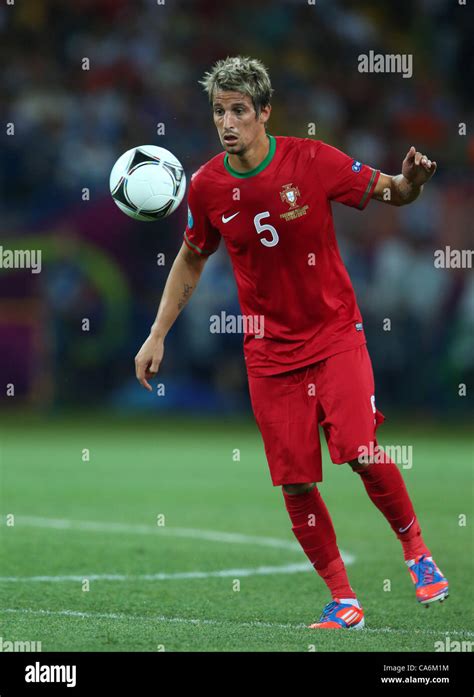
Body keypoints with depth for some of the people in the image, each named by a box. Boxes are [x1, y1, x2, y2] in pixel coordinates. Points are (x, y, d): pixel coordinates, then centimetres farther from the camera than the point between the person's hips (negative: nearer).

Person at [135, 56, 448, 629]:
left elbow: (390, 193, 0)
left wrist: (411, 180, -24)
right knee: (295, 483, -4)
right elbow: (190, 260, 14)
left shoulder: (312, 161, -10)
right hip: (269, 353, 2)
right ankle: (342, 599, 10)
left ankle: (414, 547, 7)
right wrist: (157, 336, 11)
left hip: (336, 335, -2)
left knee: (361, 453, -19)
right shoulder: (206, 186, -3)